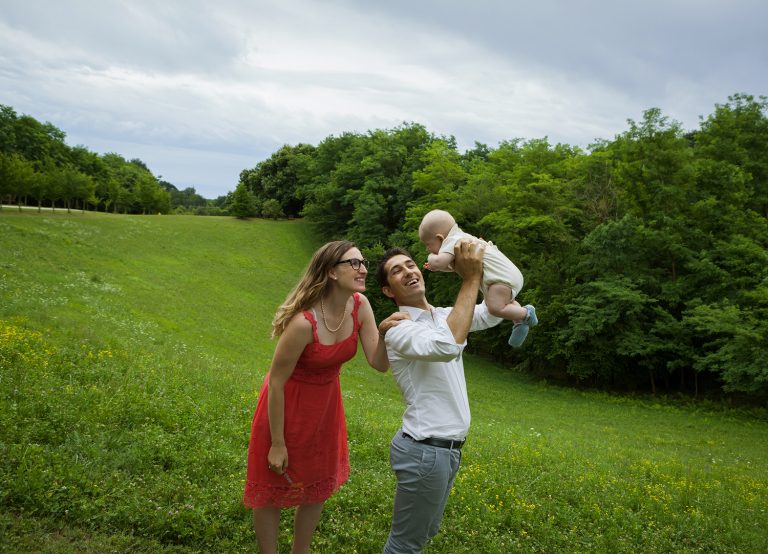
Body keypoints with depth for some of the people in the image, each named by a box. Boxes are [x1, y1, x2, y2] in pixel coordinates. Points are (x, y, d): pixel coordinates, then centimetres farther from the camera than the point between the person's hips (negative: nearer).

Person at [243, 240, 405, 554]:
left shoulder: (360, 306, -14)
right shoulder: (303, 322, -32)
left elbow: (379, 364, -13)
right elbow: (276, 383, -22)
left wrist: (385, 333, -34)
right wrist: (277, 443, -15)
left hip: (326, 405, 7)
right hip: (286, 407, -6)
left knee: (317, 487, 20)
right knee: (273, 489, 12)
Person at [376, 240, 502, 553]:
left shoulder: (444, 316, 9)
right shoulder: (399, 329, -18)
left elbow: (493, 312, 12)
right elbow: (449, 346, -37)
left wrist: (486, 265, -5)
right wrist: (470, 278, -31)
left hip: (446, 448, 9)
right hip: (425, 451, -9)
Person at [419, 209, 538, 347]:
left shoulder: (452, 241, -14)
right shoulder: (461, 237, 19)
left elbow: (438, 262, -30)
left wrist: (431, 257, -7)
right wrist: (436, 267, 18)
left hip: (501, 277, -11)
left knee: (496, 308, -22)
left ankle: (526, 313, -6)